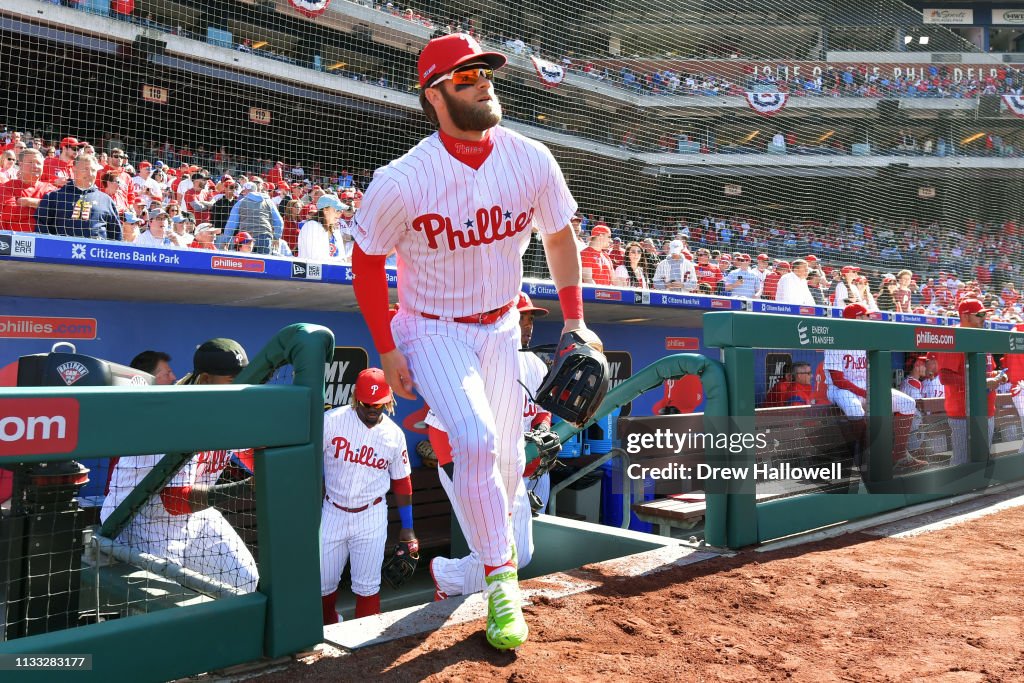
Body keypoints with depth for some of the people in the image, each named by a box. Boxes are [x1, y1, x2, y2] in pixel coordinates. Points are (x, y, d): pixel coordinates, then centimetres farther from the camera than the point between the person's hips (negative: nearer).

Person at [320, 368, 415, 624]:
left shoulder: (395, 435, -2)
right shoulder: (331, 421, -11)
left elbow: (401, 481, 7)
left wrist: (407, 527, 9)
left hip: (371, 517, 0)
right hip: (332, 513, 0)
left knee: (367, 587, 2)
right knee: (323, 584, 10)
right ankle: (330, 630, 37)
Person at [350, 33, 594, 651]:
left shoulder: (532, 160, -12)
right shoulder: (402, 182, -22)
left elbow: (560, 236, 4)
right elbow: (367, 260, -7)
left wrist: (575, 320, 0)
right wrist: (387, 349, -7)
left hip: (501, 326, 4)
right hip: (433, 331, -4)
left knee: (508, 456, 11)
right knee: (476, 440, -23)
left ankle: (495, 543, 44)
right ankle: (501, 582, -4)